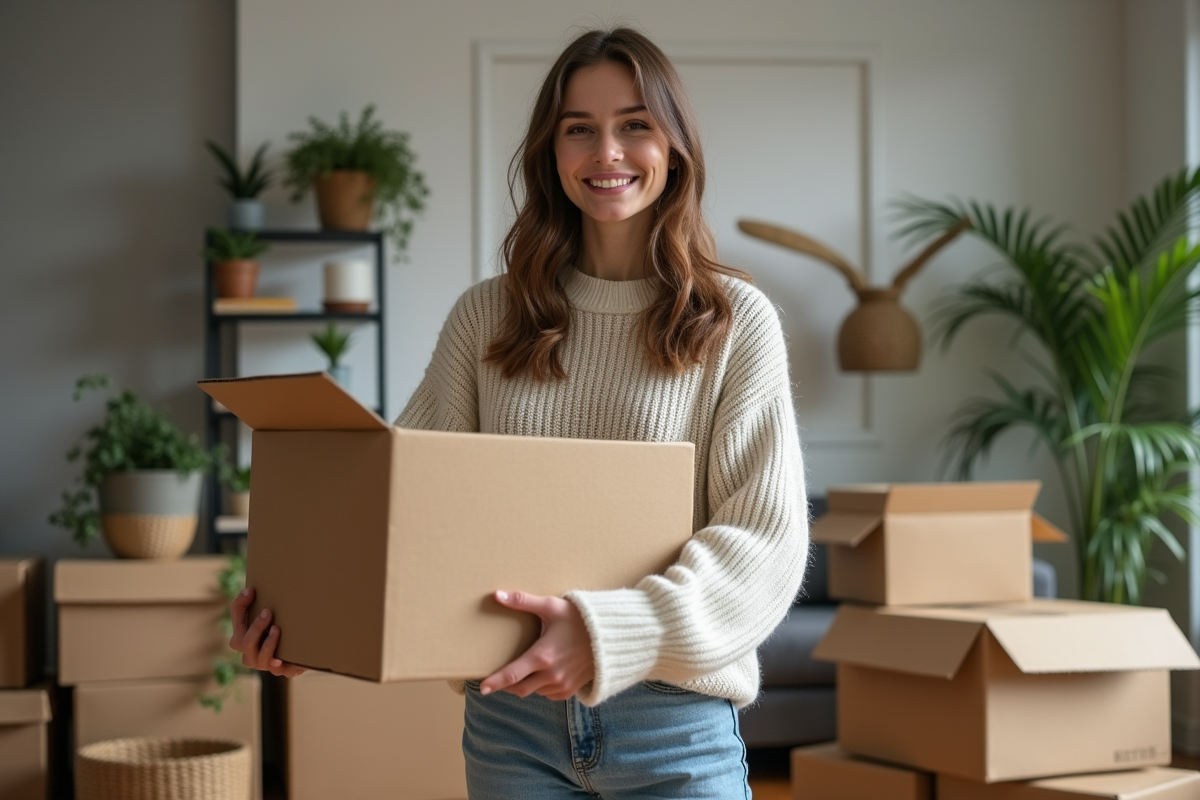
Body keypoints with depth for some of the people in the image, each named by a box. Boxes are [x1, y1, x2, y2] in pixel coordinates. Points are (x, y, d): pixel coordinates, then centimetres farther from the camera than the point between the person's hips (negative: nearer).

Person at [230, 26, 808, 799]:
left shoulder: (734, 320, -2)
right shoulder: (487, 317, 6)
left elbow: (765, 535, -10)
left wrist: (611, 634, -24)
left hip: (673, 721, -2)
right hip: (511, 714, 2)